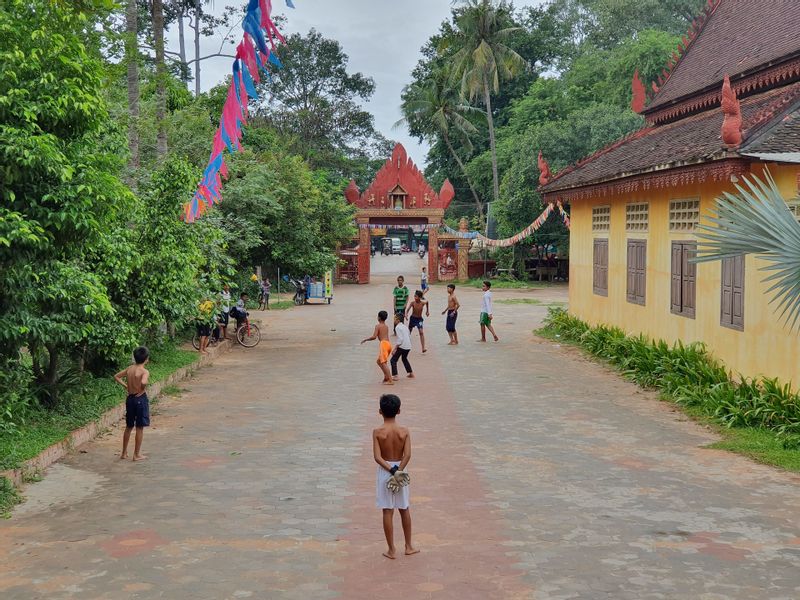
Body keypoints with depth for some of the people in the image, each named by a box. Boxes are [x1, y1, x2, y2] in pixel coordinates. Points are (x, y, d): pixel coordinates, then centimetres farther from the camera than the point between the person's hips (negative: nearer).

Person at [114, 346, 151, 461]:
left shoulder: (129, 369, 3)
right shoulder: (144, 371, -17)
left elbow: (116, 376, 12)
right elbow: (143, 382, -36)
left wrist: (125, 386, 11)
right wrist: (143, 389, -17)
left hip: (130, 399, 6)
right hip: (140, 399, -6)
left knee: (128, 427, 17)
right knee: (139, 428, 4)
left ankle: (124, 453, 24)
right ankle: (137, 454, 9)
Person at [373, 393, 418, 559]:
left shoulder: (377, 432, -12)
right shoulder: (404, 431, -8)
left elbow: (377, 457, -19)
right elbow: (407, 455, -17)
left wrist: (391, 470, -18)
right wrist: (398, 470, -17)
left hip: (384, 471, -2)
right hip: (401, 471, 2)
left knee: (388, 512, 5)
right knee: (404, 509, 17)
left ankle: (391, 550, 10)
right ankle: (409, 546, 26)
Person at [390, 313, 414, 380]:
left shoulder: (398, 327, -10)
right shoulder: (405, 326, 15)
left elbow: (400, 339, -19)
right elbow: (409, 337, 18)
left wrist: (395, 349, -18)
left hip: (402, 346, -9)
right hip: (408, 347, 9)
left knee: (393, 360, -3)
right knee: (404, 358, 31)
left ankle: (394, 376, -12)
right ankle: (411, 373, 36)